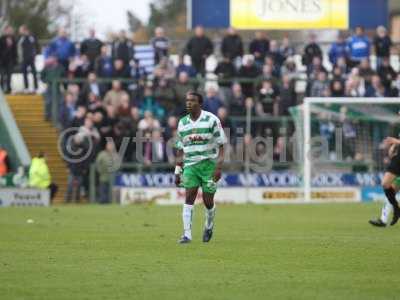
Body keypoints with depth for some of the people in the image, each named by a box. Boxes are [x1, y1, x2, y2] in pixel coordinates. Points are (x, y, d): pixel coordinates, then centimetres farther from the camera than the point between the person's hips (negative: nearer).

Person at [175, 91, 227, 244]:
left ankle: (209, 226, 31)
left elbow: (221, 145, -6)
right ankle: (187, 234, -15)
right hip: (190, 165, 3)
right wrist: (177, 171, 10)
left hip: (209, 164, -3)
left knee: (208, 201, 2)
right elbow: (180, 150, 14)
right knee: (189, 198, -11)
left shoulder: (211, 120, -6)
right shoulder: (182, 123, 7)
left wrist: (218, 167, -14)